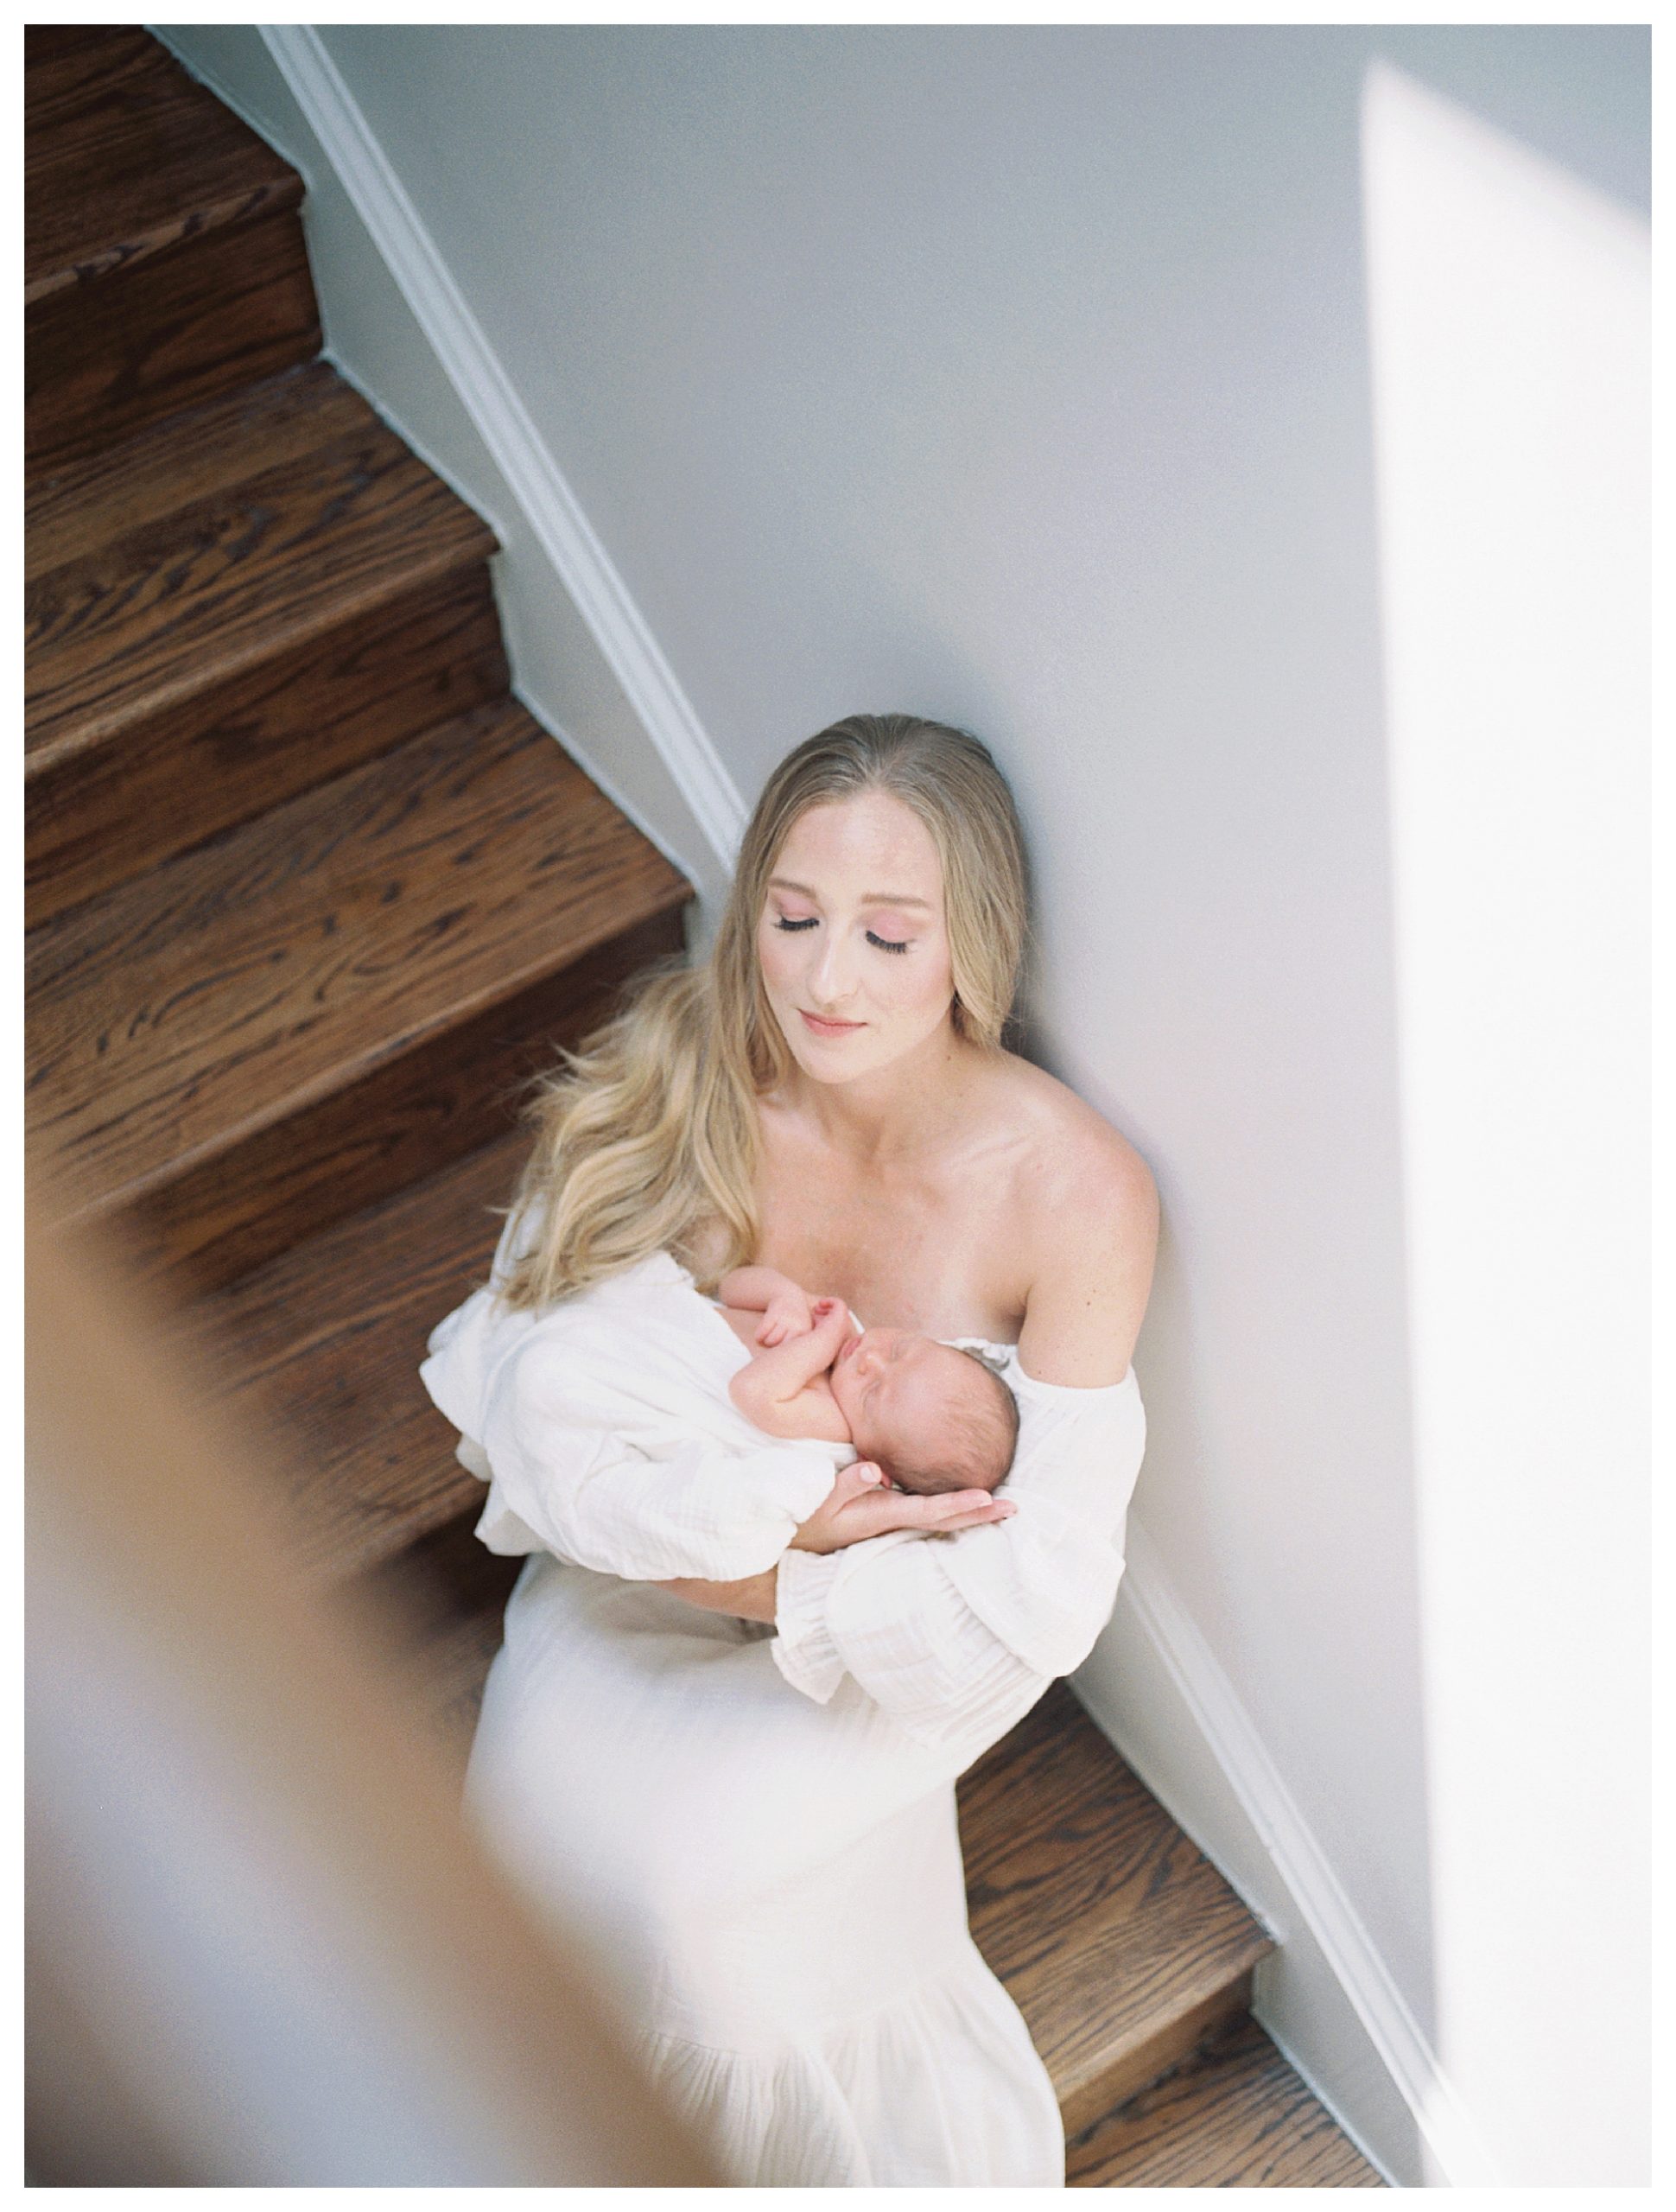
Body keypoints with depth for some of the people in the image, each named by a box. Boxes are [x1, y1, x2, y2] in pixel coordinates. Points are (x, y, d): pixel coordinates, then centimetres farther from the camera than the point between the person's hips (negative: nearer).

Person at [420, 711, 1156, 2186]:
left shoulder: (1074, 1192, -27)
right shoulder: (674, 1075, -19)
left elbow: (1035, 1591, -23)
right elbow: (518, 1360, -17)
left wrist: (751, 1583, -26)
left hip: (920, 1620, -3)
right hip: (693, 1526, 3)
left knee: (680, 1854, -24)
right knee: (545, 1795, -21)